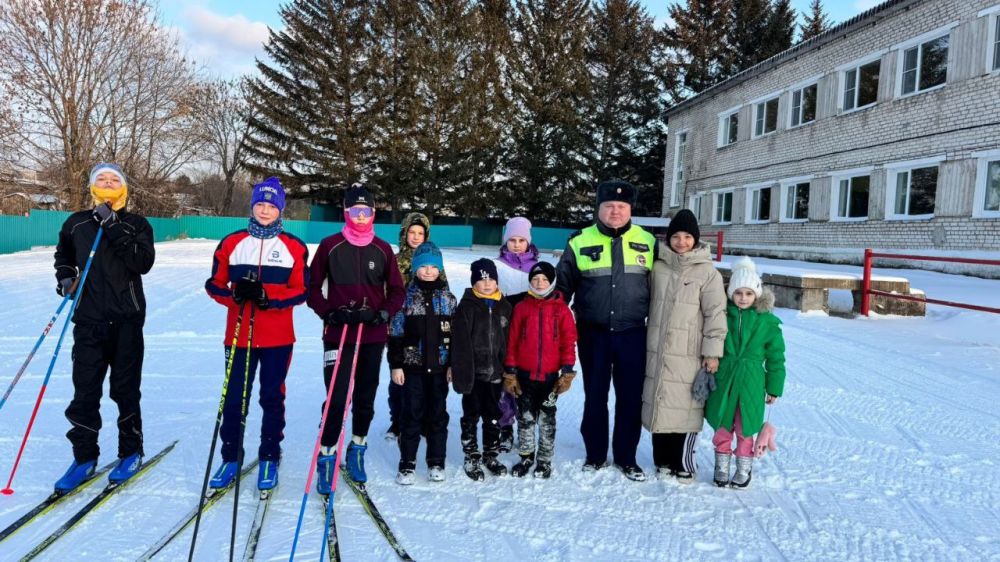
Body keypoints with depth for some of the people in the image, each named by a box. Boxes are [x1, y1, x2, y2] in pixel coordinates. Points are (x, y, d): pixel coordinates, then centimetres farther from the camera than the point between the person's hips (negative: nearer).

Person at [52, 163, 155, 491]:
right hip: (89, 319, 2)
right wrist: (65, 277, 7)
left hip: (127, 319, -2)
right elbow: (63, 255, 26)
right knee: (85, 390, 2)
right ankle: (84, 458, 14)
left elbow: (144, 263, -15)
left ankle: (131, 452, 19)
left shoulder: (137, 225, 1)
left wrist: (114, 229, -19)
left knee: (125, 389, 5)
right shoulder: (77, 224, 9)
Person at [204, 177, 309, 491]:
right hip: (238, 335, 1)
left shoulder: (293, 247, 1)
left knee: (272, 397, 7)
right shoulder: (232, 243, 6)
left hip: (278, 338, -1)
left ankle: (269, 459, 18)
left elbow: (301, 291, -2)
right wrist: (235, 294, -15)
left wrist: (266, 297, -17)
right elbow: (215, 285, 6)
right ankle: (231, 458, 19)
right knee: (234, 398, 4)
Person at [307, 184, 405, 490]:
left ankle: (357, 450, 31)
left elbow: (396, 290, 9)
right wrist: (329, 312, -11)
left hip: (373, 336, 3)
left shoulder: (383, 249, 5)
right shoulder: (330, 246, 0)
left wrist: (384, 313, -8)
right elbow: (312, 287, 4)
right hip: (338, 334, -2)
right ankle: (326, 458, 6)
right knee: (336, 398, -9)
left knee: (366, 397, 11)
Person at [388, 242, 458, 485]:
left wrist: (453, 364, 1)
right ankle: (407, 463, 15)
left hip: (440, 366, 2)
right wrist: (396, 364, -6)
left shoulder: (448, 298, 5)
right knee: (412, 415, 3)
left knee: (438, 414, 9)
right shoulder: (406, 296, -1)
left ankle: (436, 462, 21)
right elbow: (395, 333, -2)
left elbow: (455, 334, 6)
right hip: (413, 365, -2)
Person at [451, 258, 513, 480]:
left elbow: (510, 340, 10)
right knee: (471, 417, 7)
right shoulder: (467, 307, -5)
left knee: (493, 417, 14)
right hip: (474, 373, -3)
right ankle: (471, 458, 19)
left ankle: (491, 456, 28)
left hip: (495, 372, 4)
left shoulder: (505, 307, 7)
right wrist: (462, 372, -15)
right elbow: (460, 343, -10)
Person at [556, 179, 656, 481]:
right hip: (593, 333, 0)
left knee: (631, 398, 7)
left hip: (633, 333, 1)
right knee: (594, 396, 10)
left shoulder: (647, 242, 3)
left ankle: (626, 457, 23)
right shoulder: (580, 241, -1)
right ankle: (595, 454, 26)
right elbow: (563, 287, 5)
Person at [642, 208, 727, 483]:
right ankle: (663, 460, 23)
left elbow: (715, 313, -5)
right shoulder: (658, 267, 7)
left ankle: (683, 464, 14)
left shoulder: (707, 272, -4)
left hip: (689, 355, -4)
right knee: (658, 404, 9)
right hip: (657, 352, 4)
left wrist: (712, 351, -9)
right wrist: (645, 342, 15)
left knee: (685, 407, -2)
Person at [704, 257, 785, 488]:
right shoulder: (722, 315, -1)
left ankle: (744, 471, 24)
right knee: (722, 428, 11)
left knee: (745, 430, 8)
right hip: (723, 381, 2)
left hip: (751, 383, -1)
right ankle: (722, 469, 26)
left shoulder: (767, 321, -3)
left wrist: (774, 387, 3)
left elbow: (776, 357, 2)